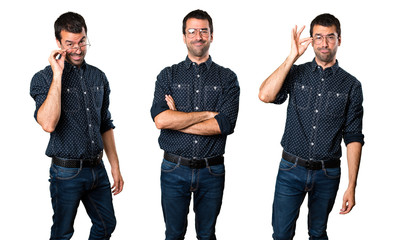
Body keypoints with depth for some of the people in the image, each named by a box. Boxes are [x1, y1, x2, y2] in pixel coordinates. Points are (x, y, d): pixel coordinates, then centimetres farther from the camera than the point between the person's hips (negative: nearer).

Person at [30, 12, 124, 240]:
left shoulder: (98, 77, 7)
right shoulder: (44, 78, -10)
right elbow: (48, 124, -27)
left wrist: (115, 167, 12)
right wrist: (57, 76, -25)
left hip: (97, 168, 5)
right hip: (67, 172, -5)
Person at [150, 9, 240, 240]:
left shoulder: (227, 78, 1)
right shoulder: (168, 75, 3)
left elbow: (226, 124, -13)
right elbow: (160, 119, -13)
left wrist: (176, 120, -12)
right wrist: (208, 114, -13)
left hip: (212, 171, 0)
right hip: (175, 169, 0)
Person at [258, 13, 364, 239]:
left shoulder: (351, 85, 1)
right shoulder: (296, 74, 2)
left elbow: (353, 137, 0)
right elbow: (265, 95, -17)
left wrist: (352, 186, -5)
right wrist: (292, 56, -16)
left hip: (327, 174, 0)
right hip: (291, 170, 0)